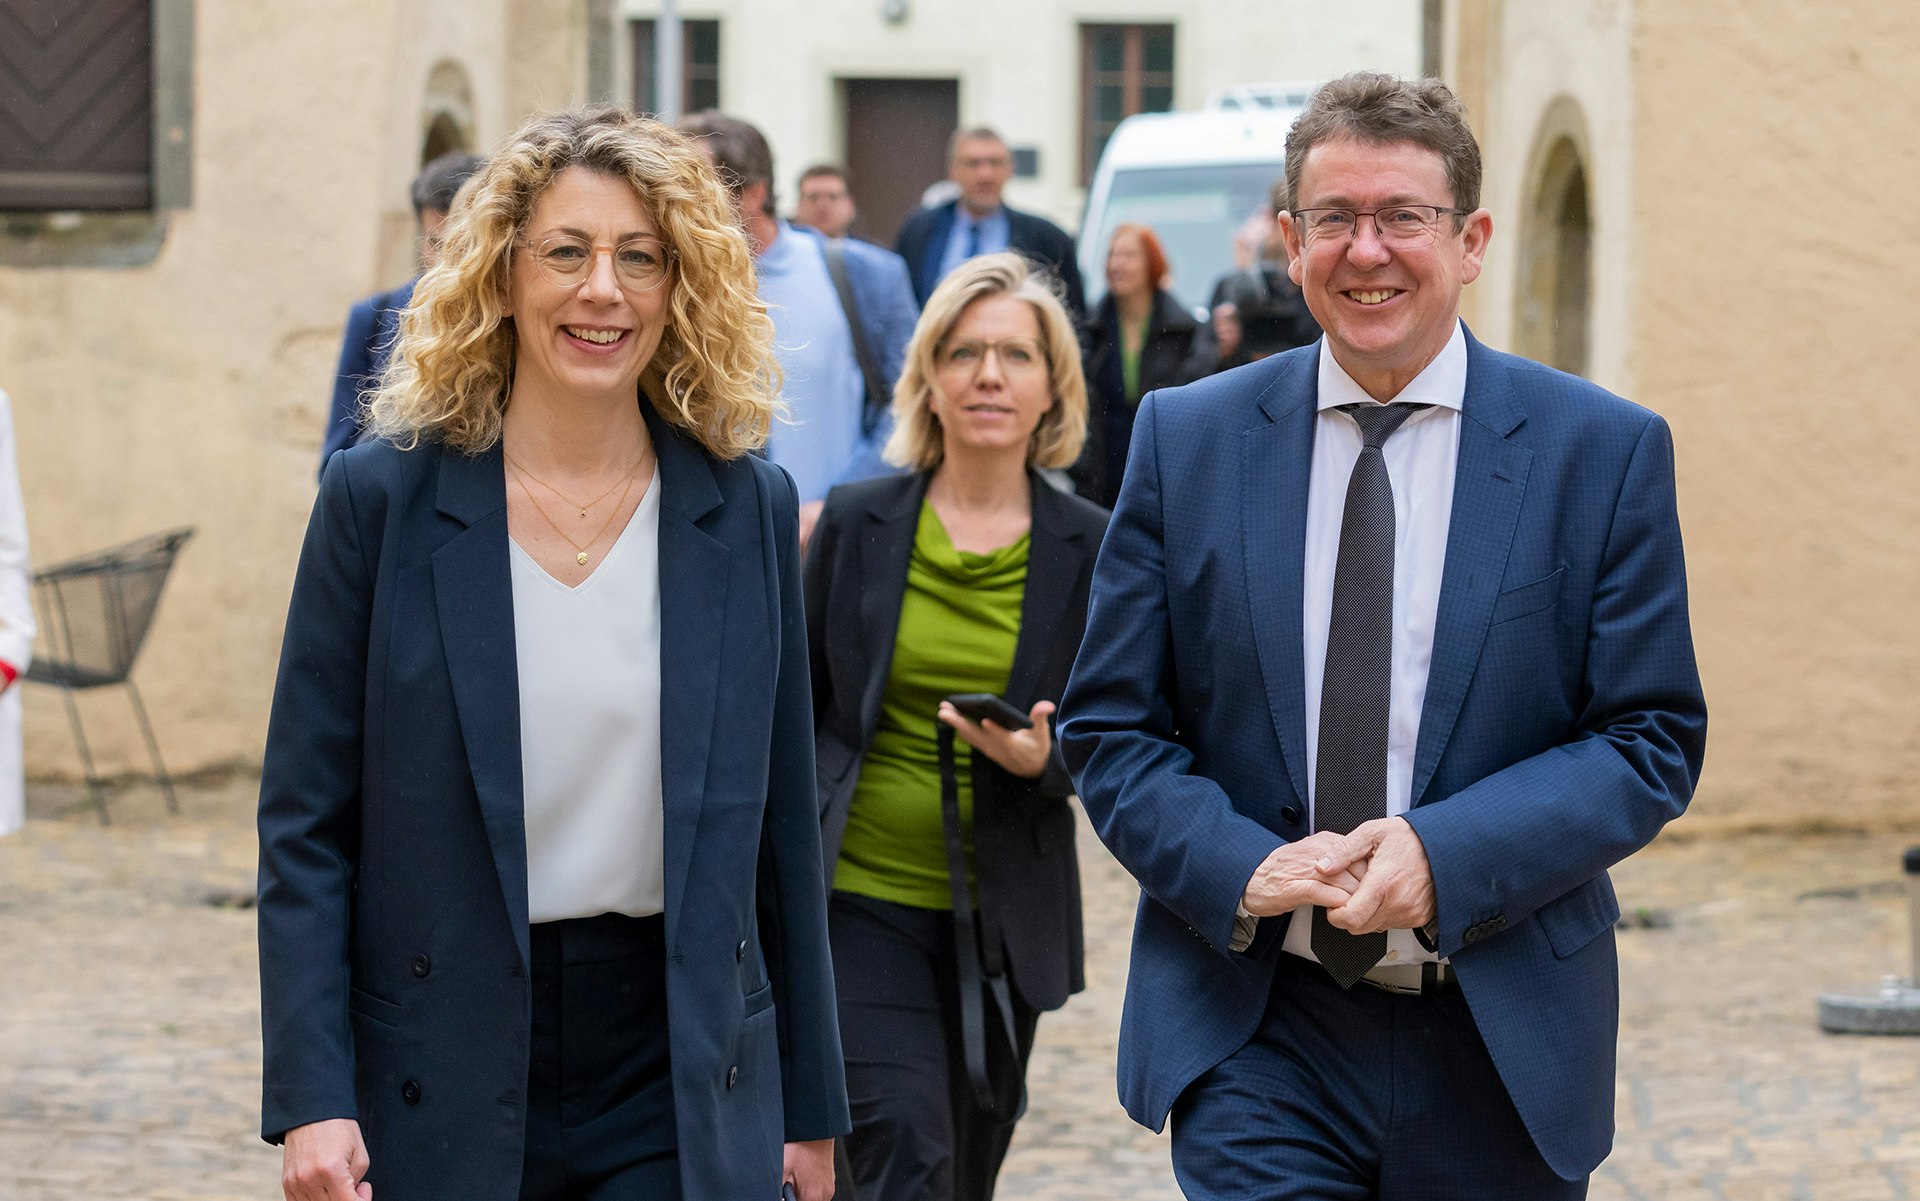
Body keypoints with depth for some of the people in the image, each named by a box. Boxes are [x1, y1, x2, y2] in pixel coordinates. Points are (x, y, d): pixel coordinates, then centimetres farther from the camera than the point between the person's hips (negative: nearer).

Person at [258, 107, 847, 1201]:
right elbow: (304, 824, -2)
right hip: (443, 1088, -1)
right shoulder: (383, 496, -2)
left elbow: (783, 827, 8)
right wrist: (311, 1100, -11)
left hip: (685, 1085, 1)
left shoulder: (749, 508, 4)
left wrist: (812, 1109, 9)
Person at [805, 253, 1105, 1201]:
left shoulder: (1087, 547, 0)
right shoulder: (856, 523, 0)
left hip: (1004, 918, 2)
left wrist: (1045, 760, -18)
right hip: (861, 903, -2)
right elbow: (799, 715, 7)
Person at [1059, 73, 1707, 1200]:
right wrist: (1239, 867, -15)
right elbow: (1111, 724, 4)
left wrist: (1444, 855, -18)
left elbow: (1653, 739, -3)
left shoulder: (1607, 452, -2)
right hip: (1252, 1041, 0)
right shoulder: (1186, 439, 3)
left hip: (1502, 1050, 0)